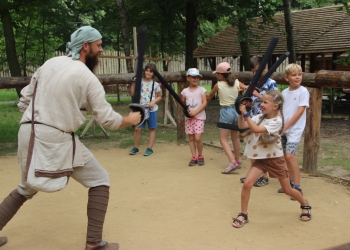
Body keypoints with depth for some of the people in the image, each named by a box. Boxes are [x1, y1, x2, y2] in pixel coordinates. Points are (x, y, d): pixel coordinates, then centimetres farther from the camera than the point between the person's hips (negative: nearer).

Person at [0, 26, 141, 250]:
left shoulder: (49, 63, 11)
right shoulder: (88, 78, -6)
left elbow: (24, 100, 12)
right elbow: (108, 119, -6)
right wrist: (130, 120, 12)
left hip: (28, 133, 7)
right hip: (57, 138, -6)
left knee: (26, 188, 28)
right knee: (99, 181, 9)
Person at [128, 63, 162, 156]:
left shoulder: (155, 84, 1)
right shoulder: (139, 82, 1)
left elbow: (159, 96, 8)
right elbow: (132, 94, -1)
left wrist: (154, 101, -11)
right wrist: (133, 83, -10)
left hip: (152, 109, 0)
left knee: (152, 128, 4)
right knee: (137, 128, -3)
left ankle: (150, 148, 13)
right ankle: (135, 147, 12)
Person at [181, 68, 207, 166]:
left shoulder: (201, 90, -1)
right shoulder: (185, 91, 7)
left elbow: (204, 103, -8)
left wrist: (195, 112, -17)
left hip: (199, 117, -3)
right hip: (188, 117, 3)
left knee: (198, 138, -11)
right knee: (191, 138, 5)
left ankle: (200, 155, 10)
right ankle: (194, 157, 14)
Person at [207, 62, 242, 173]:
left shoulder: (218, 85, -6)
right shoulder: (237, 83, -2)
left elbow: (209, 96, 9)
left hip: (226, 112, -5)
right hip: (236, 110, 5)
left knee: (223, 140, -2)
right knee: (235, 137, 20)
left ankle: (232, 162, -19)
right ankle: (237, 161, 30)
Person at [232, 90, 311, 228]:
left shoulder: (277, 121, -21)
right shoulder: (260, 117, -3)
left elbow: (256, 129, -32)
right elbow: (241, 126, -10)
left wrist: (245, 113, -32)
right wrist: (241, 112, -21)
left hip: (275, 158, -4)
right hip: (260, 158, 4)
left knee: (288, 190, 10)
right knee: (247, 183, -15)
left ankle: (305, 205, 41)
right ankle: (243, 215, 1)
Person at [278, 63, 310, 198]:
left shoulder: (303, 91, -8)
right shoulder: (284, 92, 9)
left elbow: (300, 112, -13)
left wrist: (286, 126, -15)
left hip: (295, 129, -6)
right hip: (283, 129, 6)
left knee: (290, 155, -15)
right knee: (286, 156, 10)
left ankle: (297, 187, -8)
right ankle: (291, 183, 25)